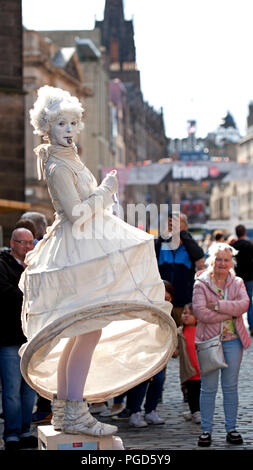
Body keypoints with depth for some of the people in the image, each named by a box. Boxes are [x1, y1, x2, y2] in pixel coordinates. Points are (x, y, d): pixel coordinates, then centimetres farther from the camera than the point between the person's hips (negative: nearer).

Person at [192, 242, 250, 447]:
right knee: (208, 388, 0)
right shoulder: (201, 284, 0)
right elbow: (200, 312, -14)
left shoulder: (237, 283, 10)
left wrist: (219, 305, -17)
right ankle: (206, 430, 8)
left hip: (233, 340, 3)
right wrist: (230, 313, -12)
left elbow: (244, 304, -9)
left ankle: (231, 429, 16)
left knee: (231, 386, 8)